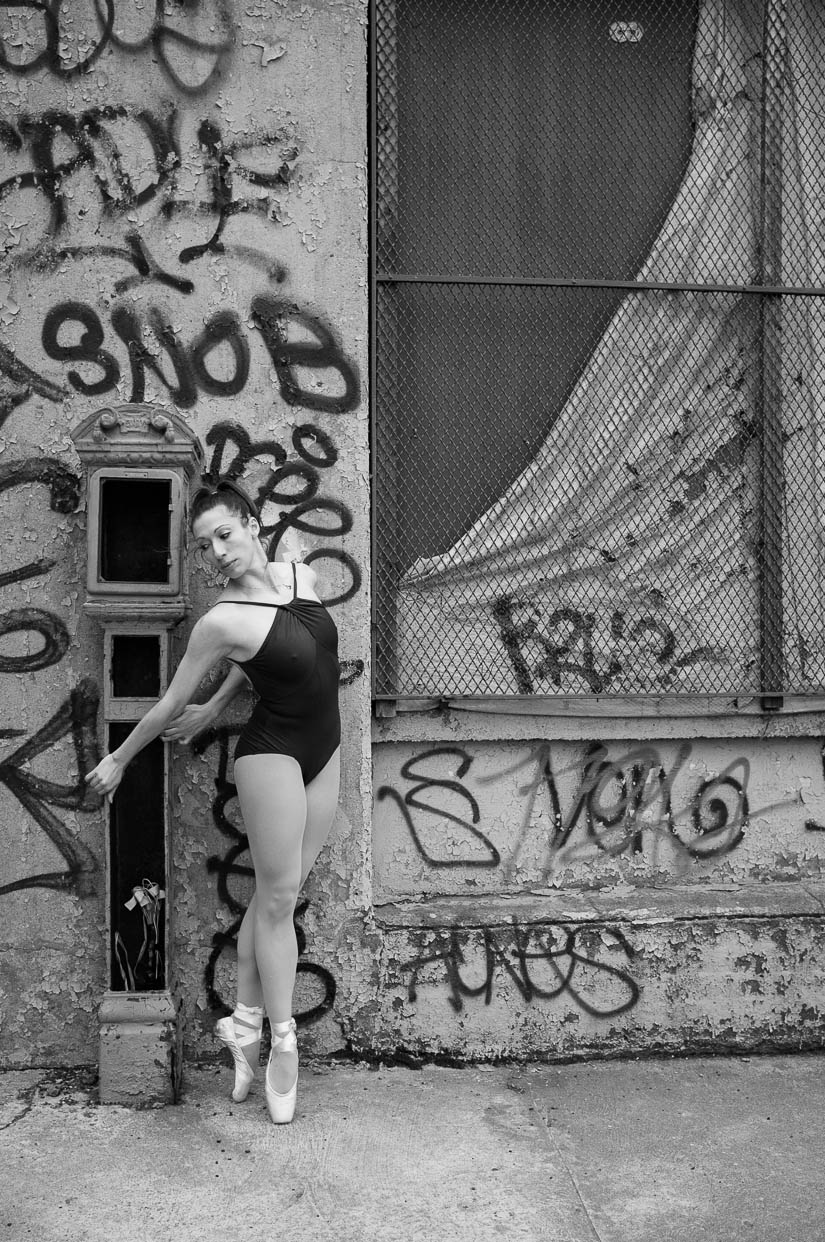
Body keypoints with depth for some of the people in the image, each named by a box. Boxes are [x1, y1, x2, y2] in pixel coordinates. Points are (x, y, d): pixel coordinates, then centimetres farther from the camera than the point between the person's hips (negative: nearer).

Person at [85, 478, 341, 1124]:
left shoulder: (302, 575, -2)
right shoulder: (222, 620, -19)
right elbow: (171, 703, -6)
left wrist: (215, 708, 14)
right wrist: (118, 759, 2)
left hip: (324, 749, 6)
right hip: (272, 753, -6)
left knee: (279, 891, 10)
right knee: (277, 896, 0)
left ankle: (246, 1022, 20)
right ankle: (283, 1043, 12)